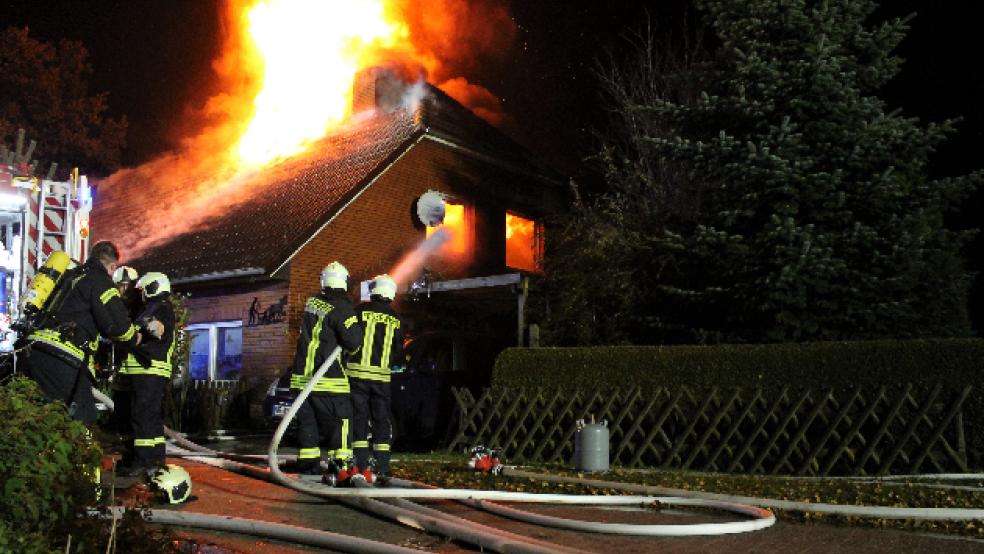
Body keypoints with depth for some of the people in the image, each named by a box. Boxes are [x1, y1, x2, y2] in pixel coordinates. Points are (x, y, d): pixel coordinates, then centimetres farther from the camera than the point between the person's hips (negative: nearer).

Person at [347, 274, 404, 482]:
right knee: (381, 420, 10)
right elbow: (398, 352, 11)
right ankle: (383, 468, 8)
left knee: (359, 418, 2)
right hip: (382, 375, 2)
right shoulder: (395, 320, 6)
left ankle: (362, 466, -2)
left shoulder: (361, 310, -3)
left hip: (358, 372, -2)